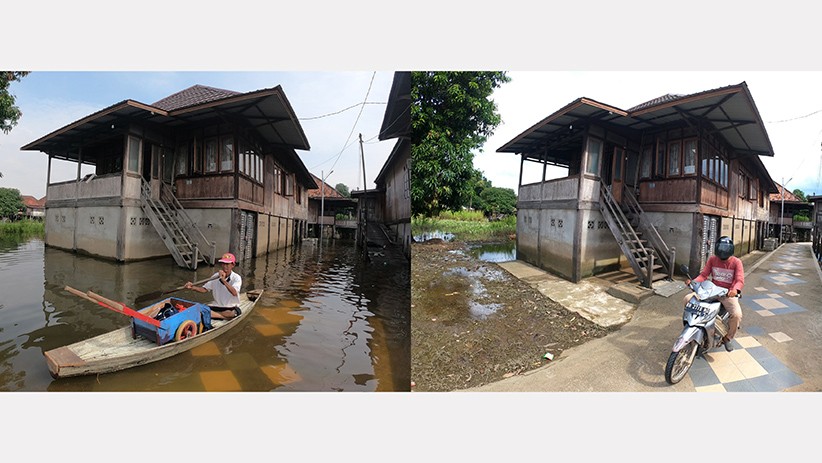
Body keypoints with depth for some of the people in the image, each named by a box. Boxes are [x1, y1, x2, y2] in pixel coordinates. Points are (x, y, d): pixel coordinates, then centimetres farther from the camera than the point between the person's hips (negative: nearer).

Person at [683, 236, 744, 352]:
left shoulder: (736, 262, -8)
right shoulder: (712, 259, 1)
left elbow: (740, 280, -18)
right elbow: (703, 274, -2)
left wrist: (735, 290, -41)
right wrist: (693, 282, -22)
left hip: (728, 294, -3)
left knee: (737, 315, -27)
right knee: (688, 299, -16)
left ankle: (727, 338, 1)